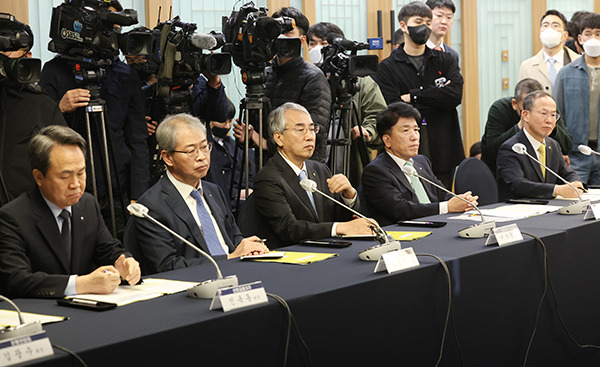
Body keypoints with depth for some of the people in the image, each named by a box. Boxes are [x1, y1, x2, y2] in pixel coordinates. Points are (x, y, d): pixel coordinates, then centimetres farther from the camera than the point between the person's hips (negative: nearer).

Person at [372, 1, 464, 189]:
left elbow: (455, 95, -6)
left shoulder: (445, 61, 12)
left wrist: (413, 96, -8)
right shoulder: (388, 68, 2)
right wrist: (437, 97, -7)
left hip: (442, 154, 3)